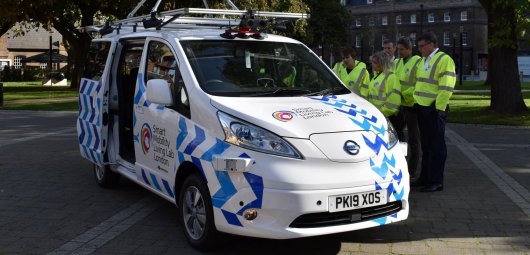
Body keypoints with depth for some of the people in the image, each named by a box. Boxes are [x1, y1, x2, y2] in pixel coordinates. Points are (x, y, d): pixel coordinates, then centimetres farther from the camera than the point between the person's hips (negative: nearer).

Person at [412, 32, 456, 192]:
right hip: (422, 107, 9)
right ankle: (425, 178, 24)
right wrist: (416, 102, 18)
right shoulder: (423, 61, 17)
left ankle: (436, 182, 2)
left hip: (435, 109, -9)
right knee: (426, 145, 15)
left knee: (436, 147, -3)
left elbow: (446, 87, -17)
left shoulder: (444, 60, -11)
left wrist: (439, 108, -20)